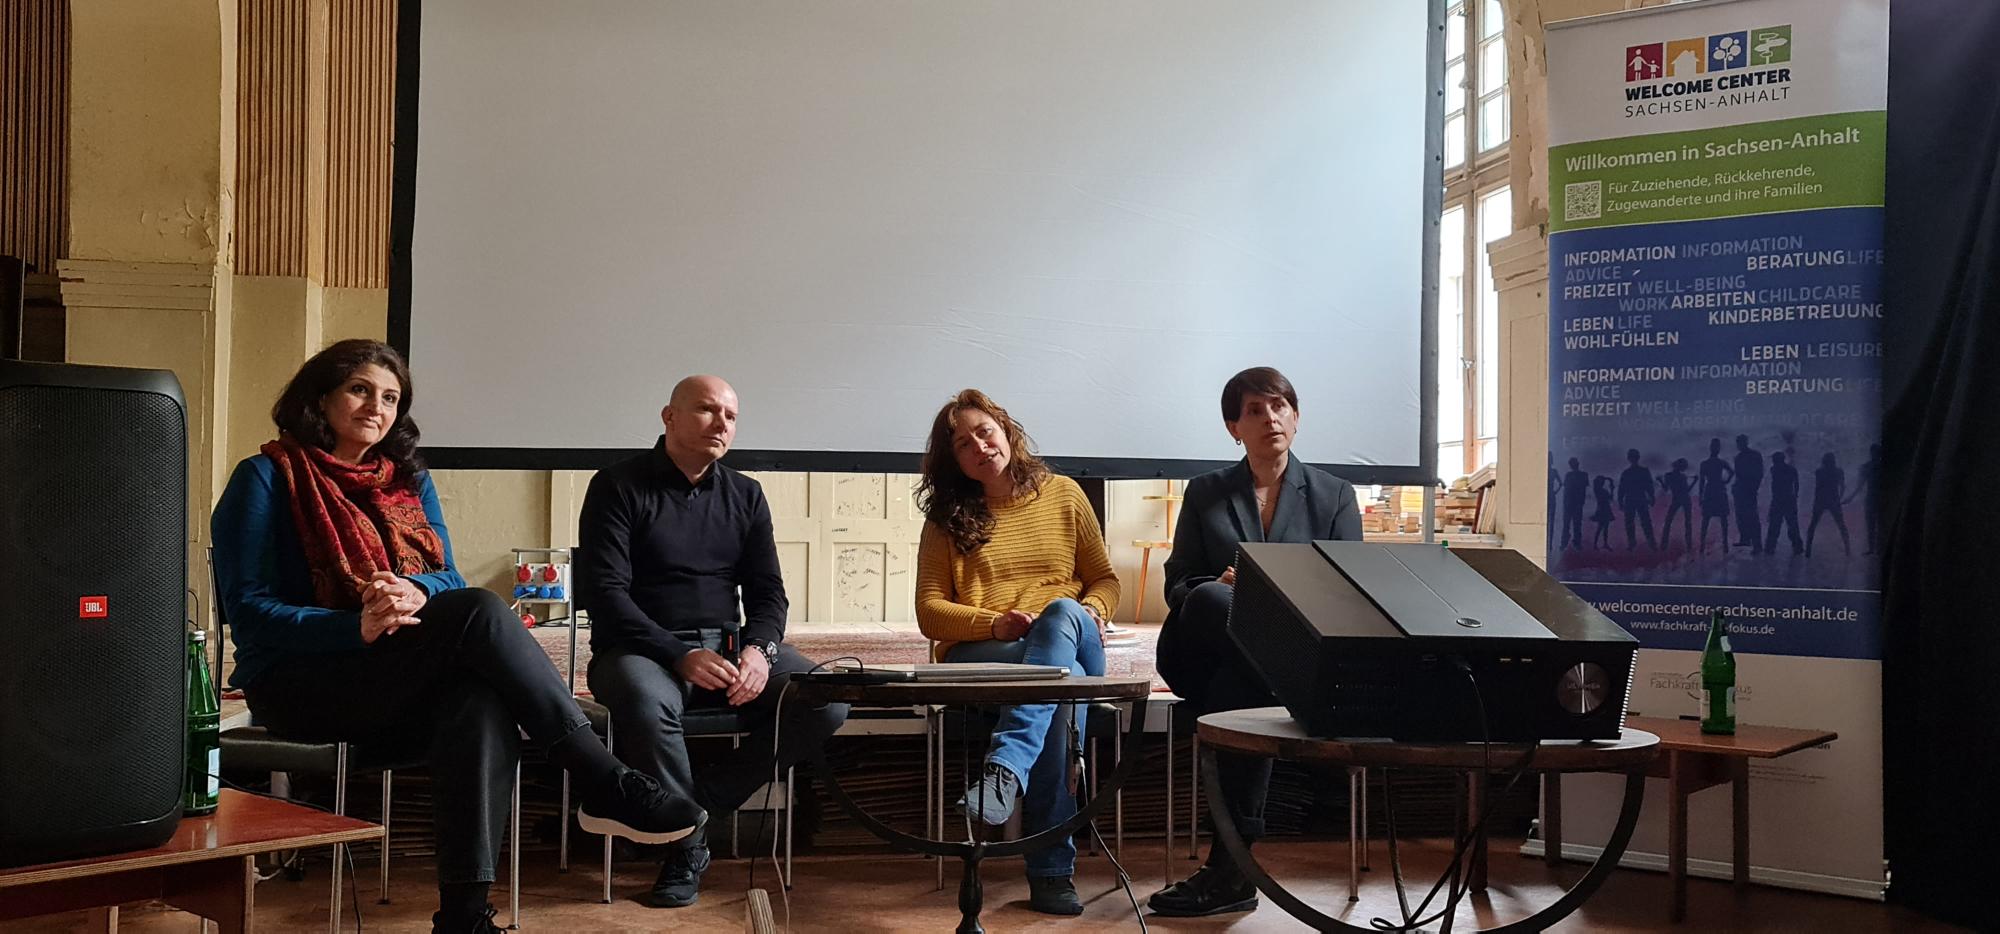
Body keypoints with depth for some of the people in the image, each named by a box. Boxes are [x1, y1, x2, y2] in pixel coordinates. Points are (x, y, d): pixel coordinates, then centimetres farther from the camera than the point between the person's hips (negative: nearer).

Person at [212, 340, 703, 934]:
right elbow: (247, 610, -7)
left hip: (403, 684, 5)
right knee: (480, 612, -29)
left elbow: (449, 580, 11)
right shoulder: (266, 479, 2)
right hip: (299, 684, -5)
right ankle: (608, 787, -29)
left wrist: (417, 591, -15)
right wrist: (356, 627, -24)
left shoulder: (409, 482, 19)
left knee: (482, 701, -35)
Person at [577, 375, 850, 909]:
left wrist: (759, 649, -13)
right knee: (646, 699, -40)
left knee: (827, 701, -20)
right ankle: (685, 843, -16)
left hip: (726, 645, 5)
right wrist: (681, 656, -23)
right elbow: (605, 592, -11)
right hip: (642, 648, -4)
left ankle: (700, 801, -12)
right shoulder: (619, 486, -2)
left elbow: (767, 589, 11)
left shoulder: (745, 495, 14)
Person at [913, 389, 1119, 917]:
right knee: (1060, 680, -36)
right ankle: (1052, 869, -44)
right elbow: (930, 612, 5)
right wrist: (994, 624, -14)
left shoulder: (1063, 496, 16)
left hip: (1070, 637, 2)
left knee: (1061, 613, -38)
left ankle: (1006, 769, -53)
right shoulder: (947, 517, 13)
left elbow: (1104, 579, 17)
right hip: (978, 653, -1)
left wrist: (1093, 610, -8)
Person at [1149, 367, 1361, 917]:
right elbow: (1177, 586, 12)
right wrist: (1222, 585, -12)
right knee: (1209, 599, -36)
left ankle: (1230, 866, -33)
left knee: (1240, 686, -36)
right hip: (1205, 659, 0)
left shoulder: (1333, 496, 15)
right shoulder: (1205, 494, 18)